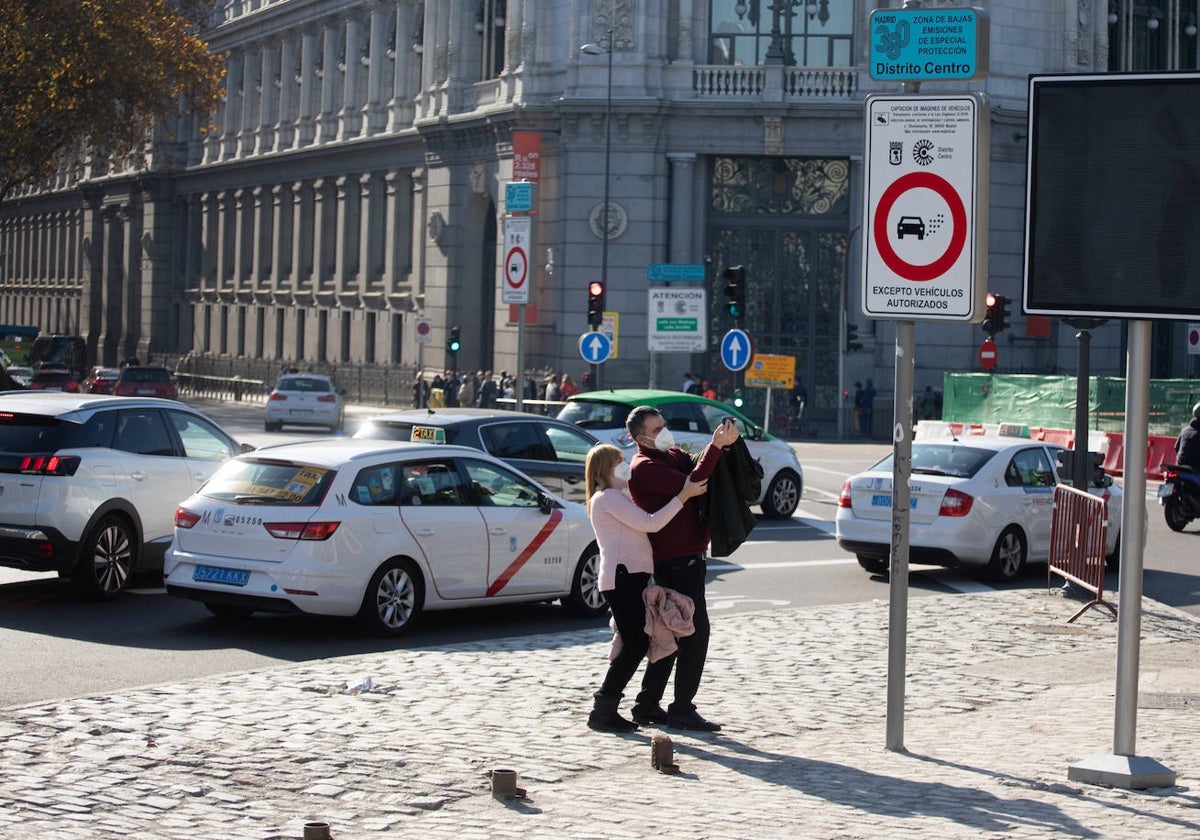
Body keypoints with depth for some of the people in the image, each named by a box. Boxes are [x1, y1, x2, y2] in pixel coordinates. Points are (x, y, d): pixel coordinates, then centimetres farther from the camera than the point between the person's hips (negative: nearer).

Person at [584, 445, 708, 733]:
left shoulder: (615, 498, 25)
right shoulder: (607, 498, -9)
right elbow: (650, 523, -16)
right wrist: (683, 495, -17)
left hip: (630, 577, 11)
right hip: (622, 577, -11)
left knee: (637, 644, 9)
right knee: (634, 646, -10)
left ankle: (607, 709, 12)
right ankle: (602, 711, -7)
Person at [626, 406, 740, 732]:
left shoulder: (673, 454, 16)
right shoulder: (645, 467, -15)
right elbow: (691, 484, -26)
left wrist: (724, 444, -7)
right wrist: (716, 446, -28)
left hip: (687, 556, 10)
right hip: (676, 561, -10)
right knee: (695, 631, -9)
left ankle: (648, 705, 19)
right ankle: (682, 710, -5)